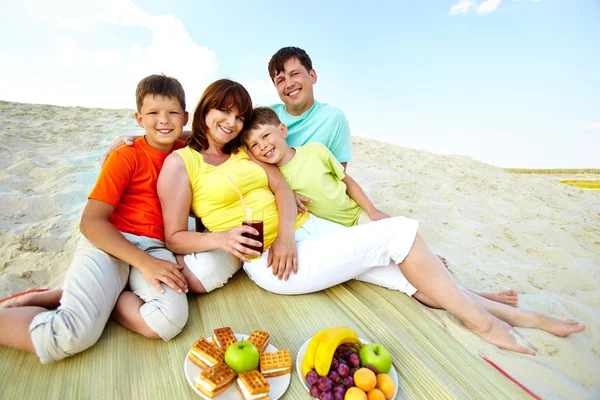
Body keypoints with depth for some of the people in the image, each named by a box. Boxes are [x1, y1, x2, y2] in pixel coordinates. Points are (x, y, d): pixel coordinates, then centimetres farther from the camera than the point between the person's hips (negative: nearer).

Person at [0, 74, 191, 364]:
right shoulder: (126, 157, -1)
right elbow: (91, 222, -8)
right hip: (107, 243, -3)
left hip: (154, 249, 4)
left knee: (171, 321, -25)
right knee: (74, 337, -25)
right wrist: (145, 263, -18)